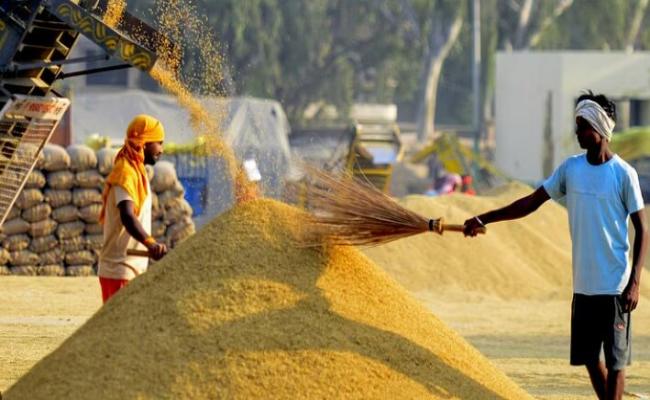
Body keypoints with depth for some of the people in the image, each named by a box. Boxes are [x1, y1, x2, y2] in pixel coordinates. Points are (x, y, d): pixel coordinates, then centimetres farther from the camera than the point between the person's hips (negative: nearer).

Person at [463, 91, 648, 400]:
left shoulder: (623, 174, -8)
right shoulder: (571, 168, 6)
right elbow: (531, 202, 11)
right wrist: (484, 219, 4)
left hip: (614, 286, -6)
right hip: (583, 284, 6)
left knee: (615, 359, -3)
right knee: (589, 357, 10)